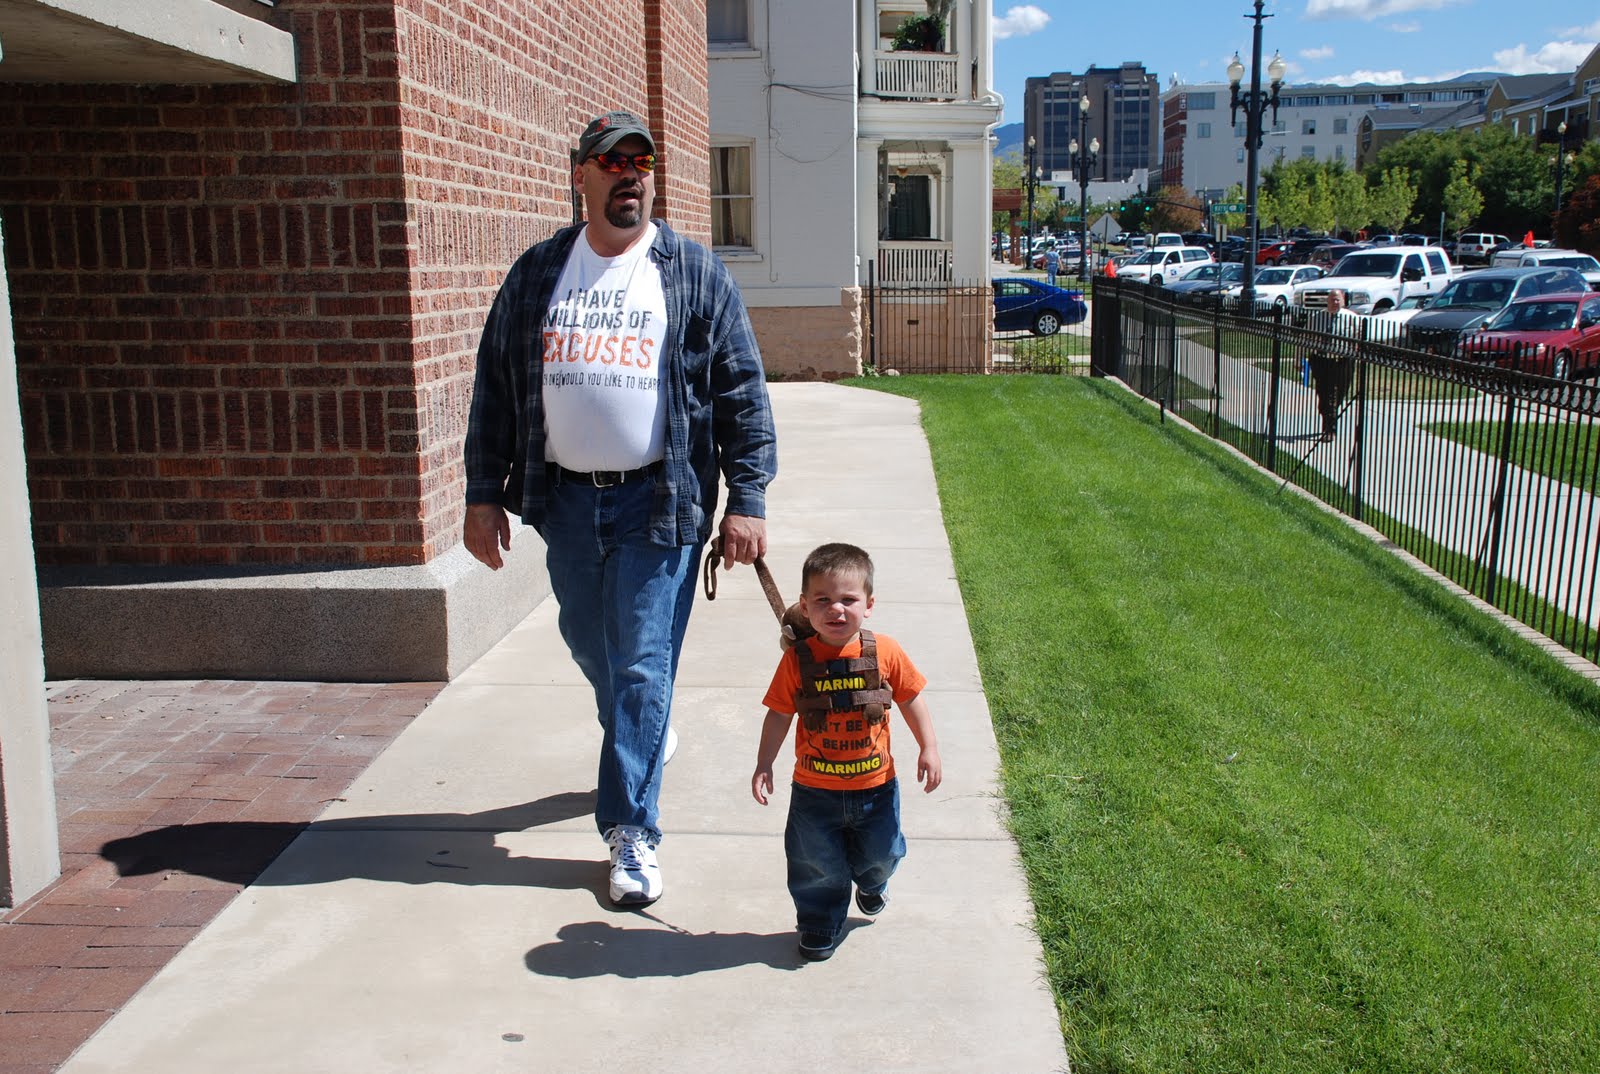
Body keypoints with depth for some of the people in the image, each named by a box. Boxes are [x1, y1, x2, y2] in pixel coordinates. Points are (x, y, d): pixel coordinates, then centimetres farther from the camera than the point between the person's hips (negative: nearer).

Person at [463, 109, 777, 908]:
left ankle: (631, 830, 6)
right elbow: (495, 389, 10)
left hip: (660, 500, -3)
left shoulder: (694, 275, 0)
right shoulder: (535, 274, 7)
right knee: (589, 645, 18)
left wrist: (747, 499, -7)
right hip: (567, 498, 4)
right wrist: (484, 495, 6)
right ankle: (644, 738, 47)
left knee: (642, 667, -3)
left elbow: (742, 393, -1)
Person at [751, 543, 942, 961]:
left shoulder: (885, 652, -12)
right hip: (815, 791, -1)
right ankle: (820, 926, 35)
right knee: (816, 865, 10)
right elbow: (779, 714, -4)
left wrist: (929, 749, 0)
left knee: (880, 854, 19)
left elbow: (911, 700, 1)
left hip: (875, 786, 1)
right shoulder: (797, 659, -13)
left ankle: (871, 884, 54)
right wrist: (763, 764, -5)